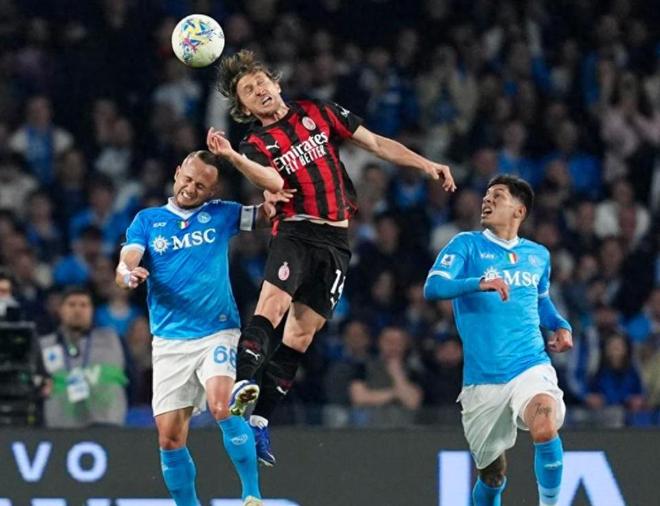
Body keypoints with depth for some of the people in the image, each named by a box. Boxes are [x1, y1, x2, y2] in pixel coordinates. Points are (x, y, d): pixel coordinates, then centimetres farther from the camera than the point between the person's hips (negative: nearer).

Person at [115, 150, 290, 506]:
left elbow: (270, 211, 9)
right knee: (170, 437, -2)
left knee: (222, 406, -26)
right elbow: (123, 268, -2)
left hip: (217, 332, -2)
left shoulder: (220, 214, 8)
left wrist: (272, 201, -15)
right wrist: (128, 274, -27)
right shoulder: (147, 220, 9)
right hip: (169, 340, 2)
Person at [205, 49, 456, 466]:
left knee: (302, 333, -1)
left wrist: (425, 164, 9)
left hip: (335, 240, 3)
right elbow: (274, 181, -18)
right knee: (273, 300, -29)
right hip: (296, 230, -3)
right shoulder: (258, 144, 4)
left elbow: (375, 143, 17)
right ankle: (243, 385, -43)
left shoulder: (317, 114, 13)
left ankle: (260, 419, 1)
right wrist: (232, 157, -35)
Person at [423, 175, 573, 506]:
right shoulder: (467, 245, 2)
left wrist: (560, 325, 12)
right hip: (483, 377, -1)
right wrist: (479, 283, -30)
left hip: (531, 366, 1)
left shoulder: (538, 255, 14)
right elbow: (432, 288, -14)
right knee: (492, 475, 7)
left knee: (545, 429, -31)